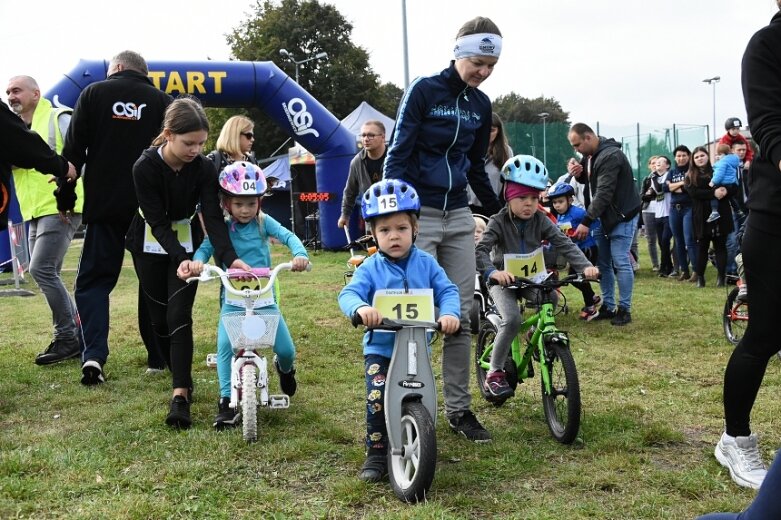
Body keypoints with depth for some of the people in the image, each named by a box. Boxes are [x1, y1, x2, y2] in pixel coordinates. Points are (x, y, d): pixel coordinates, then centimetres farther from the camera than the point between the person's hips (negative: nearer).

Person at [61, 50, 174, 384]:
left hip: (104, 205, -1)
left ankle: (93, 355, -13)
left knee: (93, 280, 4)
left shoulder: (94, 93, 3)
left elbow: (74, 148, -1)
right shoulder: (163, 102, 6)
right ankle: (159, 355, 13)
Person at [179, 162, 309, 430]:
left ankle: (285, 369, 35)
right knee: (224, 346, -22)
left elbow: (288, 236, -13)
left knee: (286, 350, -3)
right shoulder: (222, 228, 0)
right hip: (233, 299, 0)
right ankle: (227, 402, -11)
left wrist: (300, 254, -35)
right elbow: (206, 247, -13)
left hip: (264, 297, 1)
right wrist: (196, 261, -37)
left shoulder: (263, 222, -1)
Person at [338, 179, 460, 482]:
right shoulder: (370, 269, -4)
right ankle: (376, 454, 1)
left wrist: (450, 313, -29)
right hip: (380, 347, -2)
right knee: (377, 398, -16)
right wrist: (360, 308, -41)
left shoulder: (426, 264, 1)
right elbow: (348, 293, -17)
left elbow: (447, 291, -7)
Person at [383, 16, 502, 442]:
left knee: (460, 313, 6)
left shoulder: (481, 105, 10)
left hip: (458, 216, 6)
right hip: (417, 214, -6)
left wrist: (498, 213, 23)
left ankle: (458, 408, 16)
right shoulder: (424, 90, -8)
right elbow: (398, 154, -10)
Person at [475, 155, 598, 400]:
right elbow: (480, 250, -26)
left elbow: (564, 244, -12)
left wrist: (585, 266, -30)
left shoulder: (541, 220, -4)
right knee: (513, 319, -26)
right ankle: (495, 373, -10)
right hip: (503, 280, -4)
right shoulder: (499, 222, -14)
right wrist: (493, 272, -46)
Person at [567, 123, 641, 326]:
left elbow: (604, 193, -27)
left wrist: (586, 221, -26)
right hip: (603, 216, 9)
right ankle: (608, 307, 17)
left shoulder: (610, 156, -23)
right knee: (601, 262, 9)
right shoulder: (590, 155, 7)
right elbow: (589, 181, 20)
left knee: (620, 262, -8)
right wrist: (579, 173, -4)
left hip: (622, 216, -9)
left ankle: (625, 309, 0)